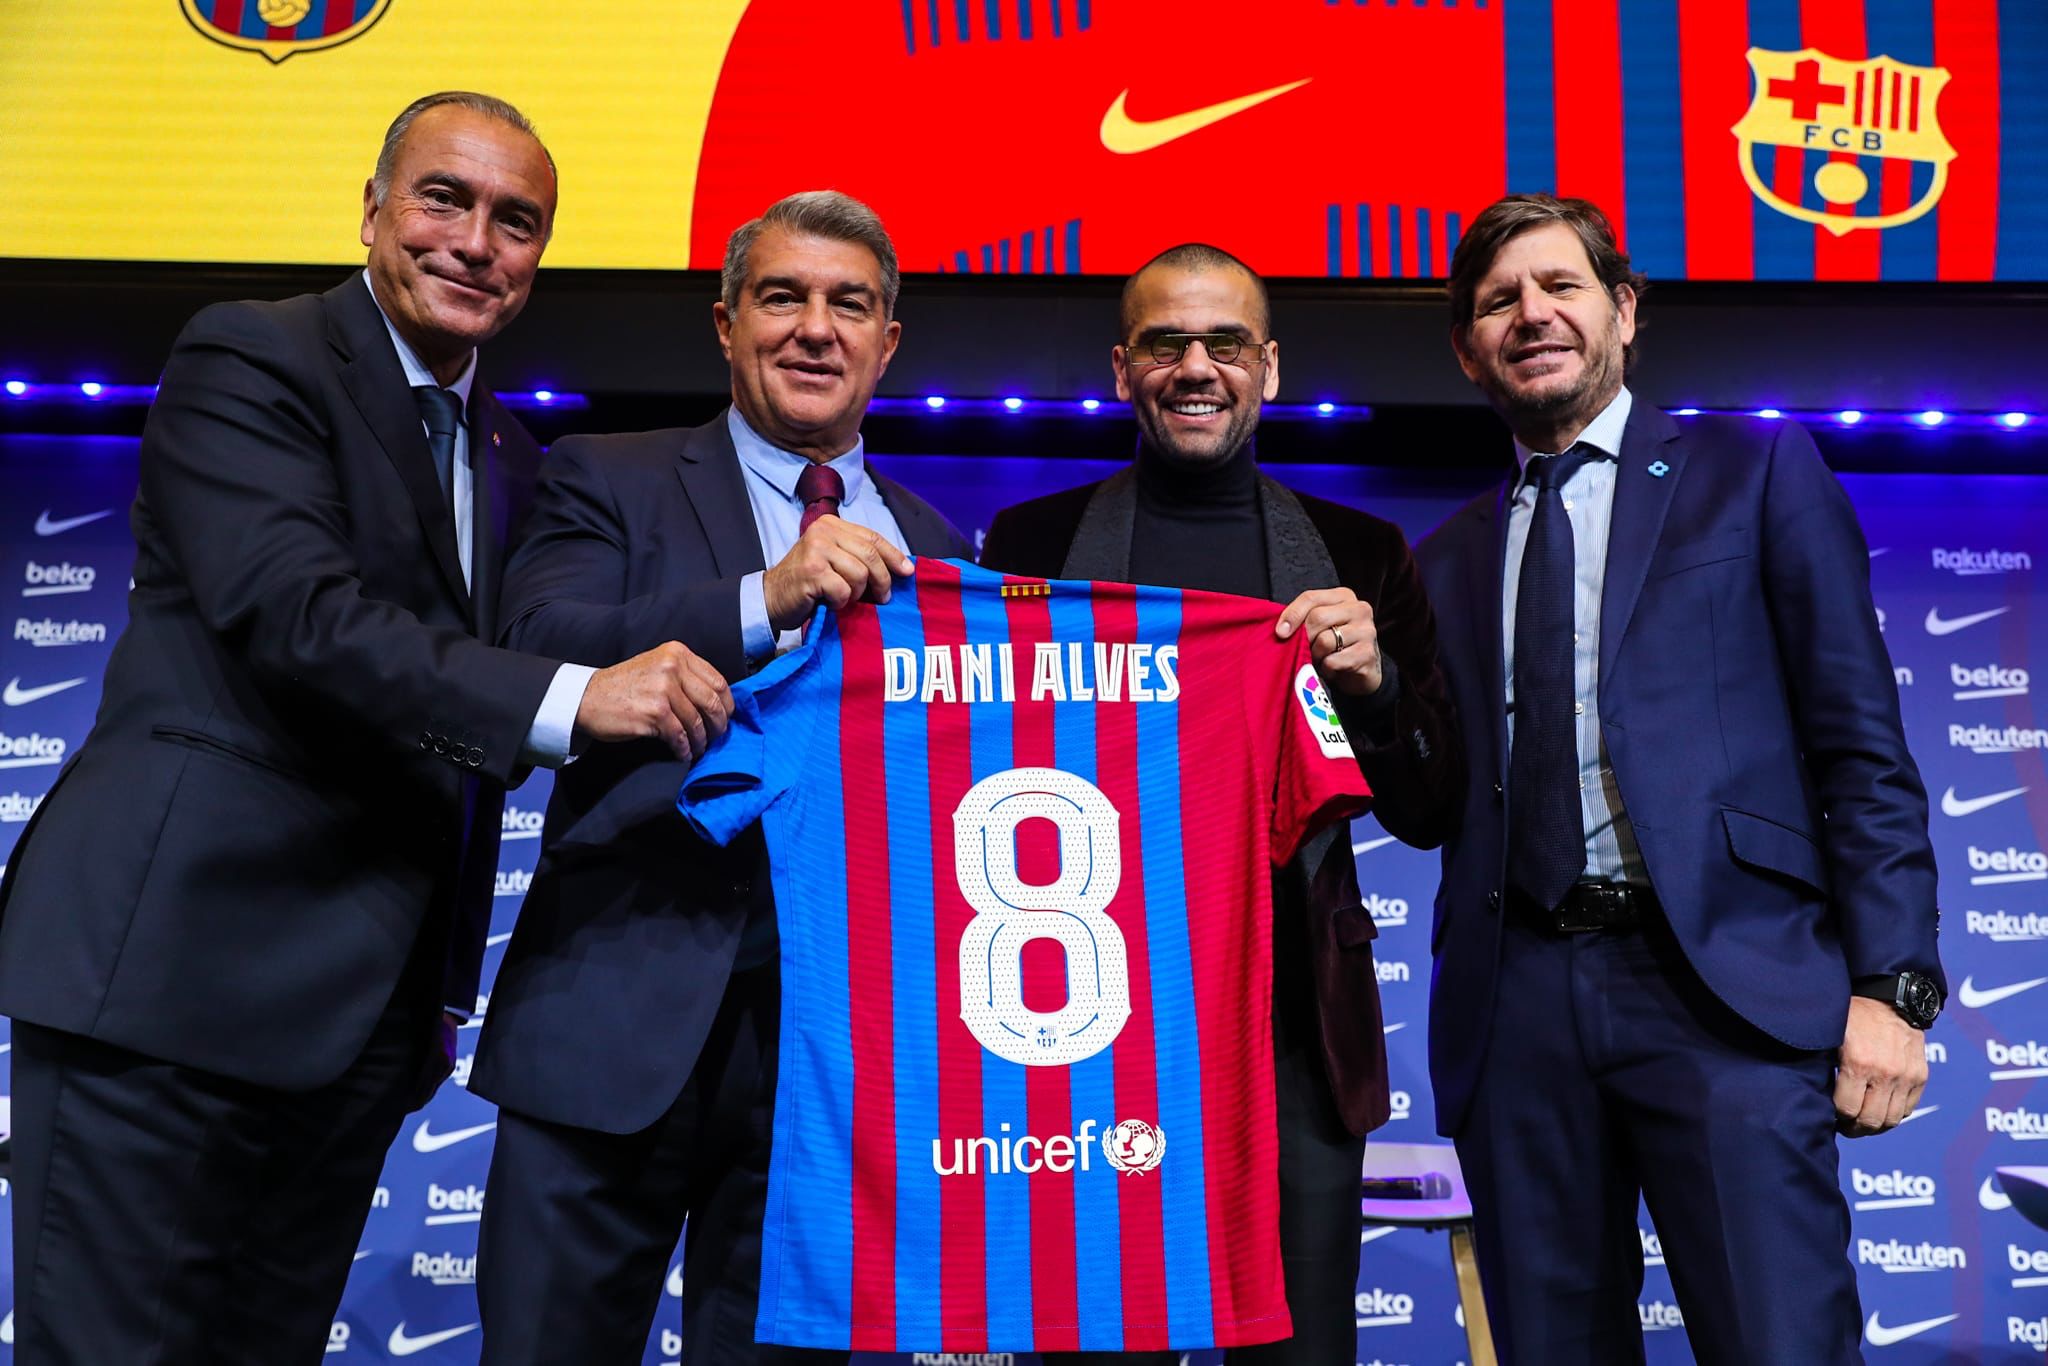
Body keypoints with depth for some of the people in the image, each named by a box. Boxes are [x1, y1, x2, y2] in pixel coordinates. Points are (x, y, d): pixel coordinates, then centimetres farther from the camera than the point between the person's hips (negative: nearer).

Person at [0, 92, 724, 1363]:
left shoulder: (508, 455, 16)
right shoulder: (249, 360, -5)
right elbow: (297, 615, -21)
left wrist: (447, 985, 16)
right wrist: (571, 696, -30)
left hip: (367, 1004, 7)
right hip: (177, 968, -6)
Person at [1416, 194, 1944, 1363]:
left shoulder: (1759, 473, 8)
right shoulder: (1449, 557, 18)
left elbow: (1860, 741, 2)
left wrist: (1893, 983, -6)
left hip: (1723, 980, -3)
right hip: (1518, 1003, 4)